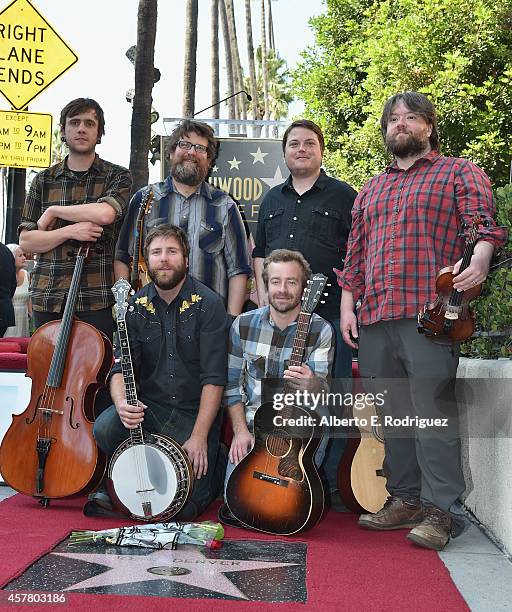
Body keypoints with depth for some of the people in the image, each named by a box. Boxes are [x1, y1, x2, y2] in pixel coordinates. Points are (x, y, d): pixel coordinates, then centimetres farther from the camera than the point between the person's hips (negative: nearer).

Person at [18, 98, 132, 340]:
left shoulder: (117, 176, 5)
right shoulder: (44, 181, 13)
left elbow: (104, 213, -18)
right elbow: (26, 240, 6)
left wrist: (53, 211, -5)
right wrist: (69, 232, -11)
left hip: (97, 299, -3)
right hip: (47, 298, 3)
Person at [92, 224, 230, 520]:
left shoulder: (208, 304, -11)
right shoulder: (136, 306, 3)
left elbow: (214, 378, -13)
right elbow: (121, 368, 0)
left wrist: (199, 436, -18)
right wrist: (122, 403, -23)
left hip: (196, 412, -3)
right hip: (149, 406, 4)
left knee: (184, 505, -14)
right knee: (104, 429, -26)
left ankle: (214, 462, 19)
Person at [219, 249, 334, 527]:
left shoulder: (320, 331, -6)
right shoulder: (244, 324, 1)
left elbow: (323, 393, -14)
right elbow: (232, 384, 6)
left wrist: (311, 384, -39)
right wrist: (240, 430, -6)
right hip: (252, 424, 2)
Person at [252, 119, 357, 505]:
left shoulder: (343, 195, 6)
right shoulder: (273, 199, 21)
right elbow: (260, 252, 24)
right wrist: (263, 293, 10)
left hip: (330, 313, -4)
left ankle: (333, 484, 5)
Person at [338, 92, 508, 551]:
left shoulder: (458, 173, 10)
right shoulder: (371, 190, 26)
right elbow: (356, 252, 23)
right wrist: (348, 304, 13)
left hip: (431, 312, -6)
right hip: (374, 316, 6)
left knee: (433, 409, -9)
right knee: (392, 413, 8)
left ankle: (441, 509, -1)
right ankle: (405, 499, 19)